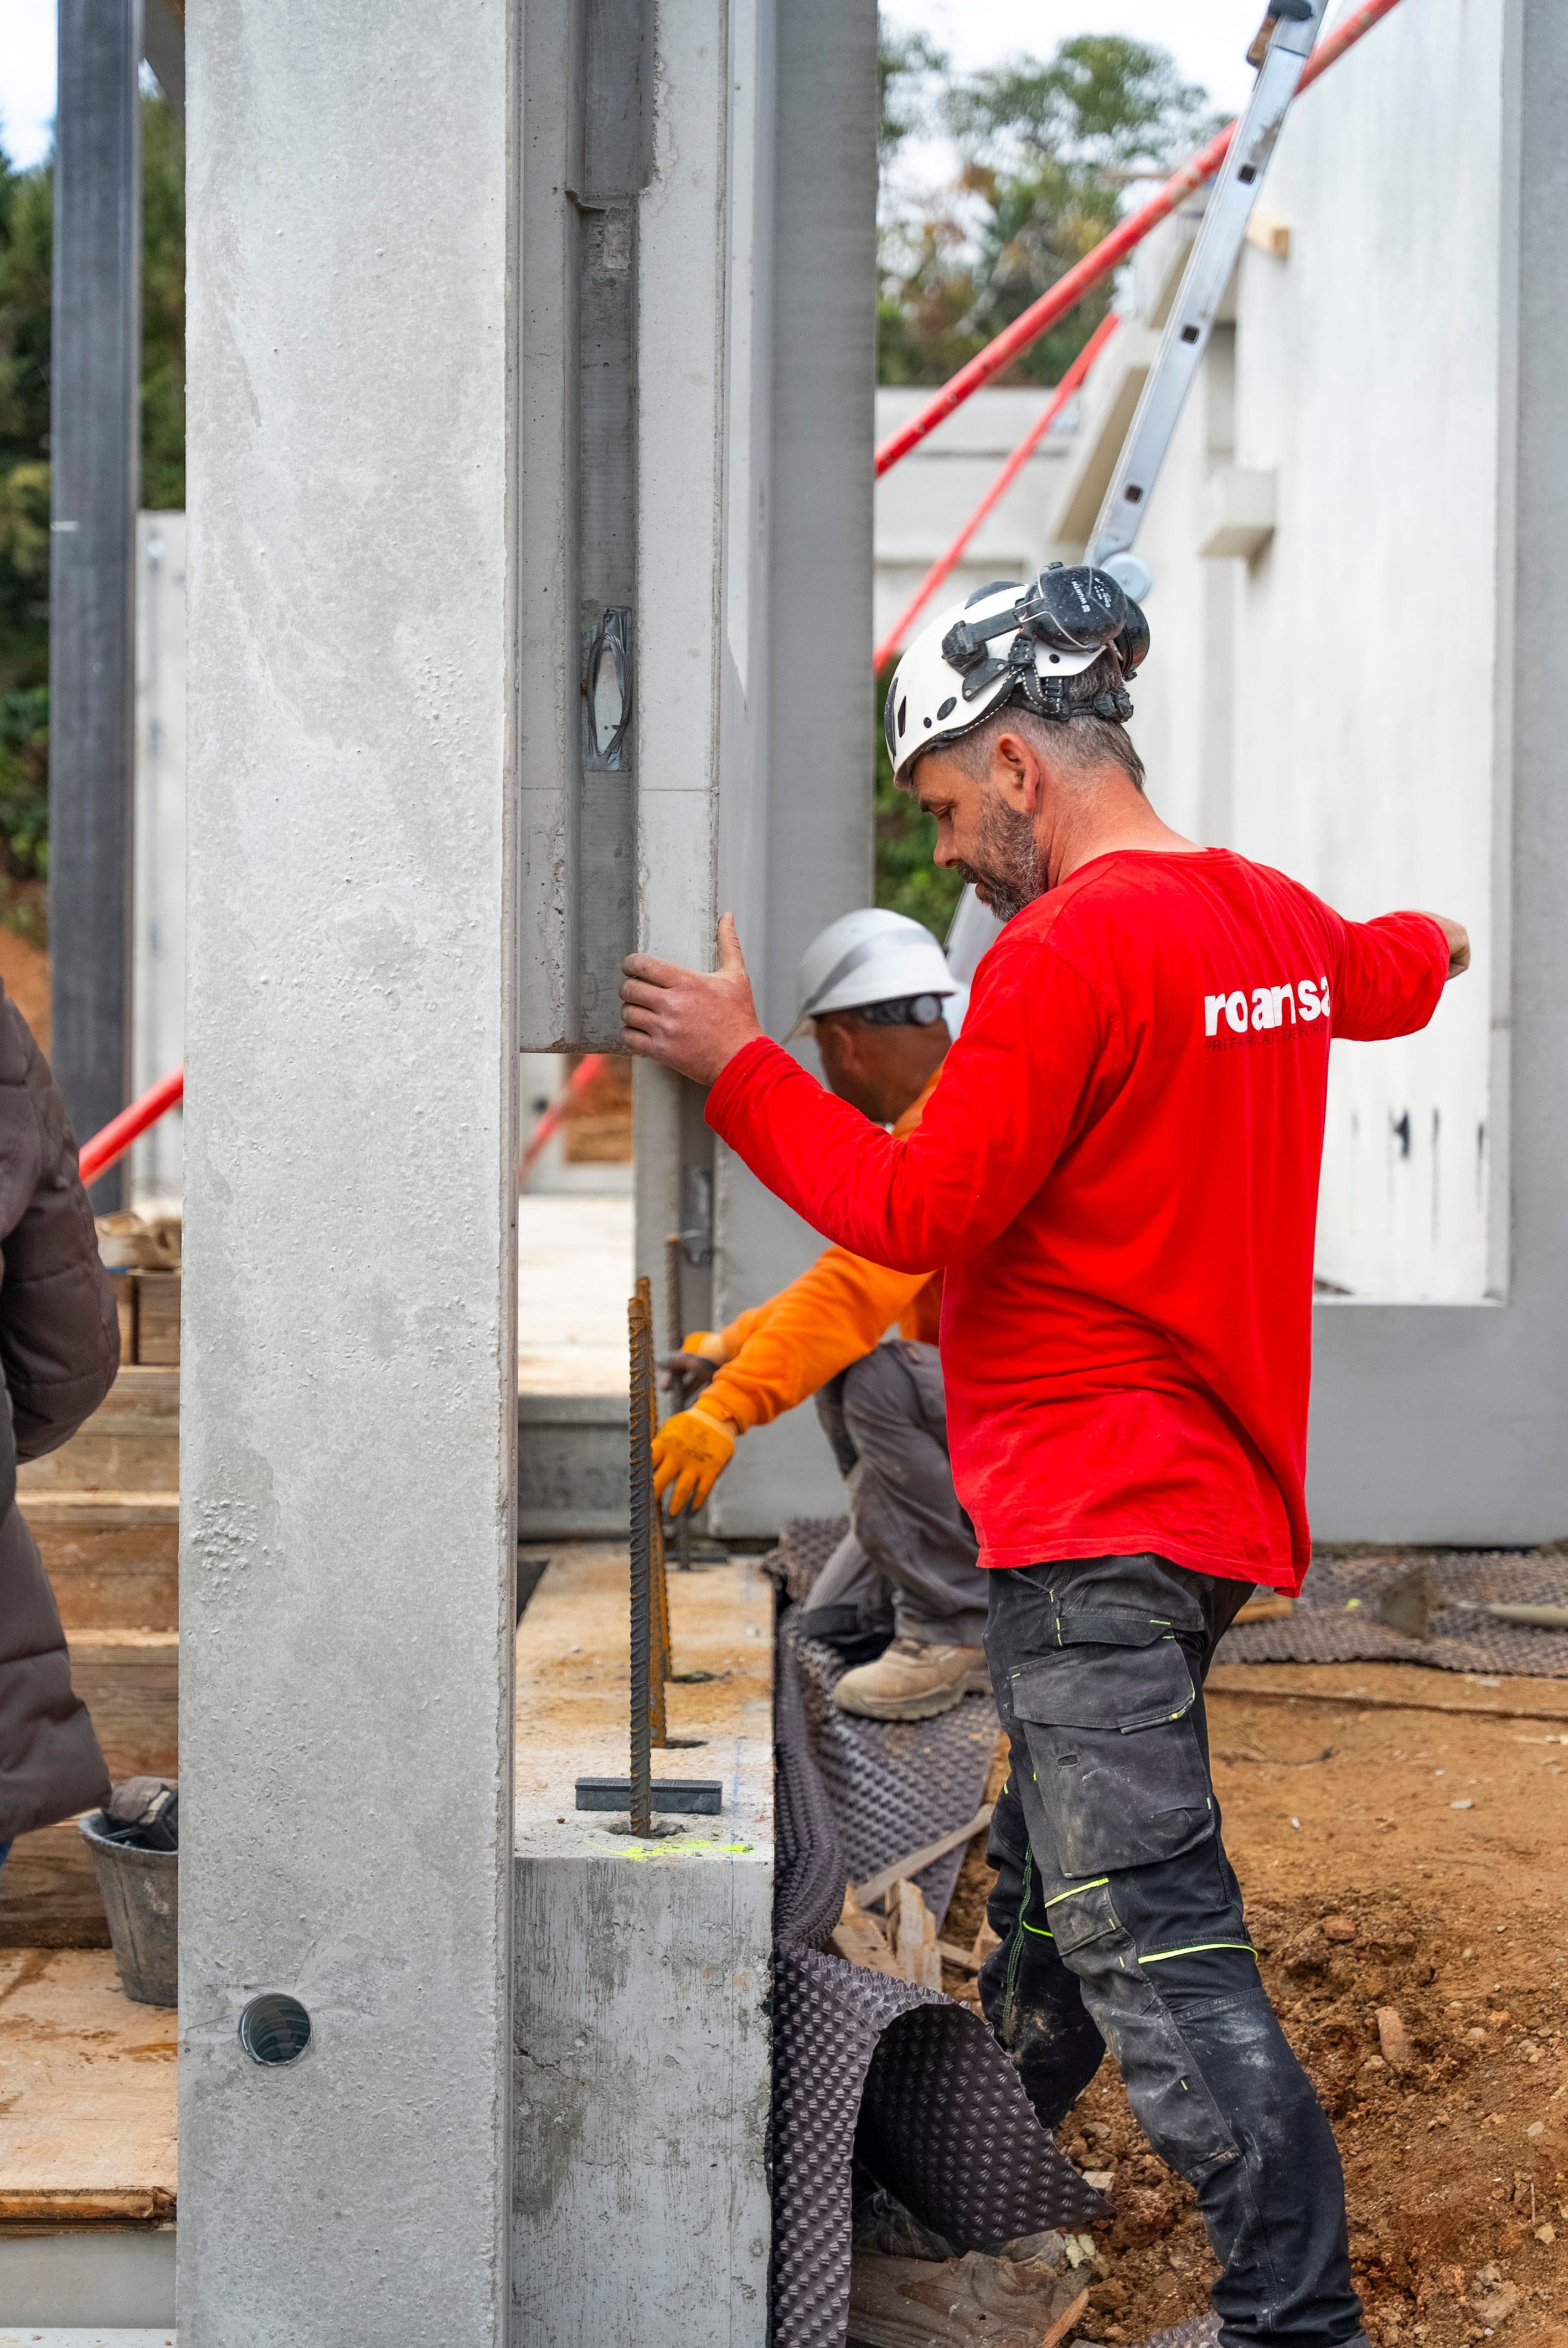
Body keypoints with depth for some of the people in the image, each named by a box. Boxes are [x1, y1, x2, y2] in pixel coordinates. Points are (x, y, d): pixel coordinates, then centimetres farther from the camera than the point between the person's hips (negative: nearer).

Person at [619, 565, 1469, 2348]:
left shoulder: (1068, 953, -17)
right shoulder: (1281, 920, 11)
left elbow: (920, 1213, -18)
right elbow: (1395, 976, 35)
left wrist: (734, 1063, -9)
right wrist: (1432, 942, 59)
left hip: (1094, 1519, -10)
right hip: (1210, 1491, 10)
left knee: (1152, 1934, -10)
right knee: (1054, 1880, 23)